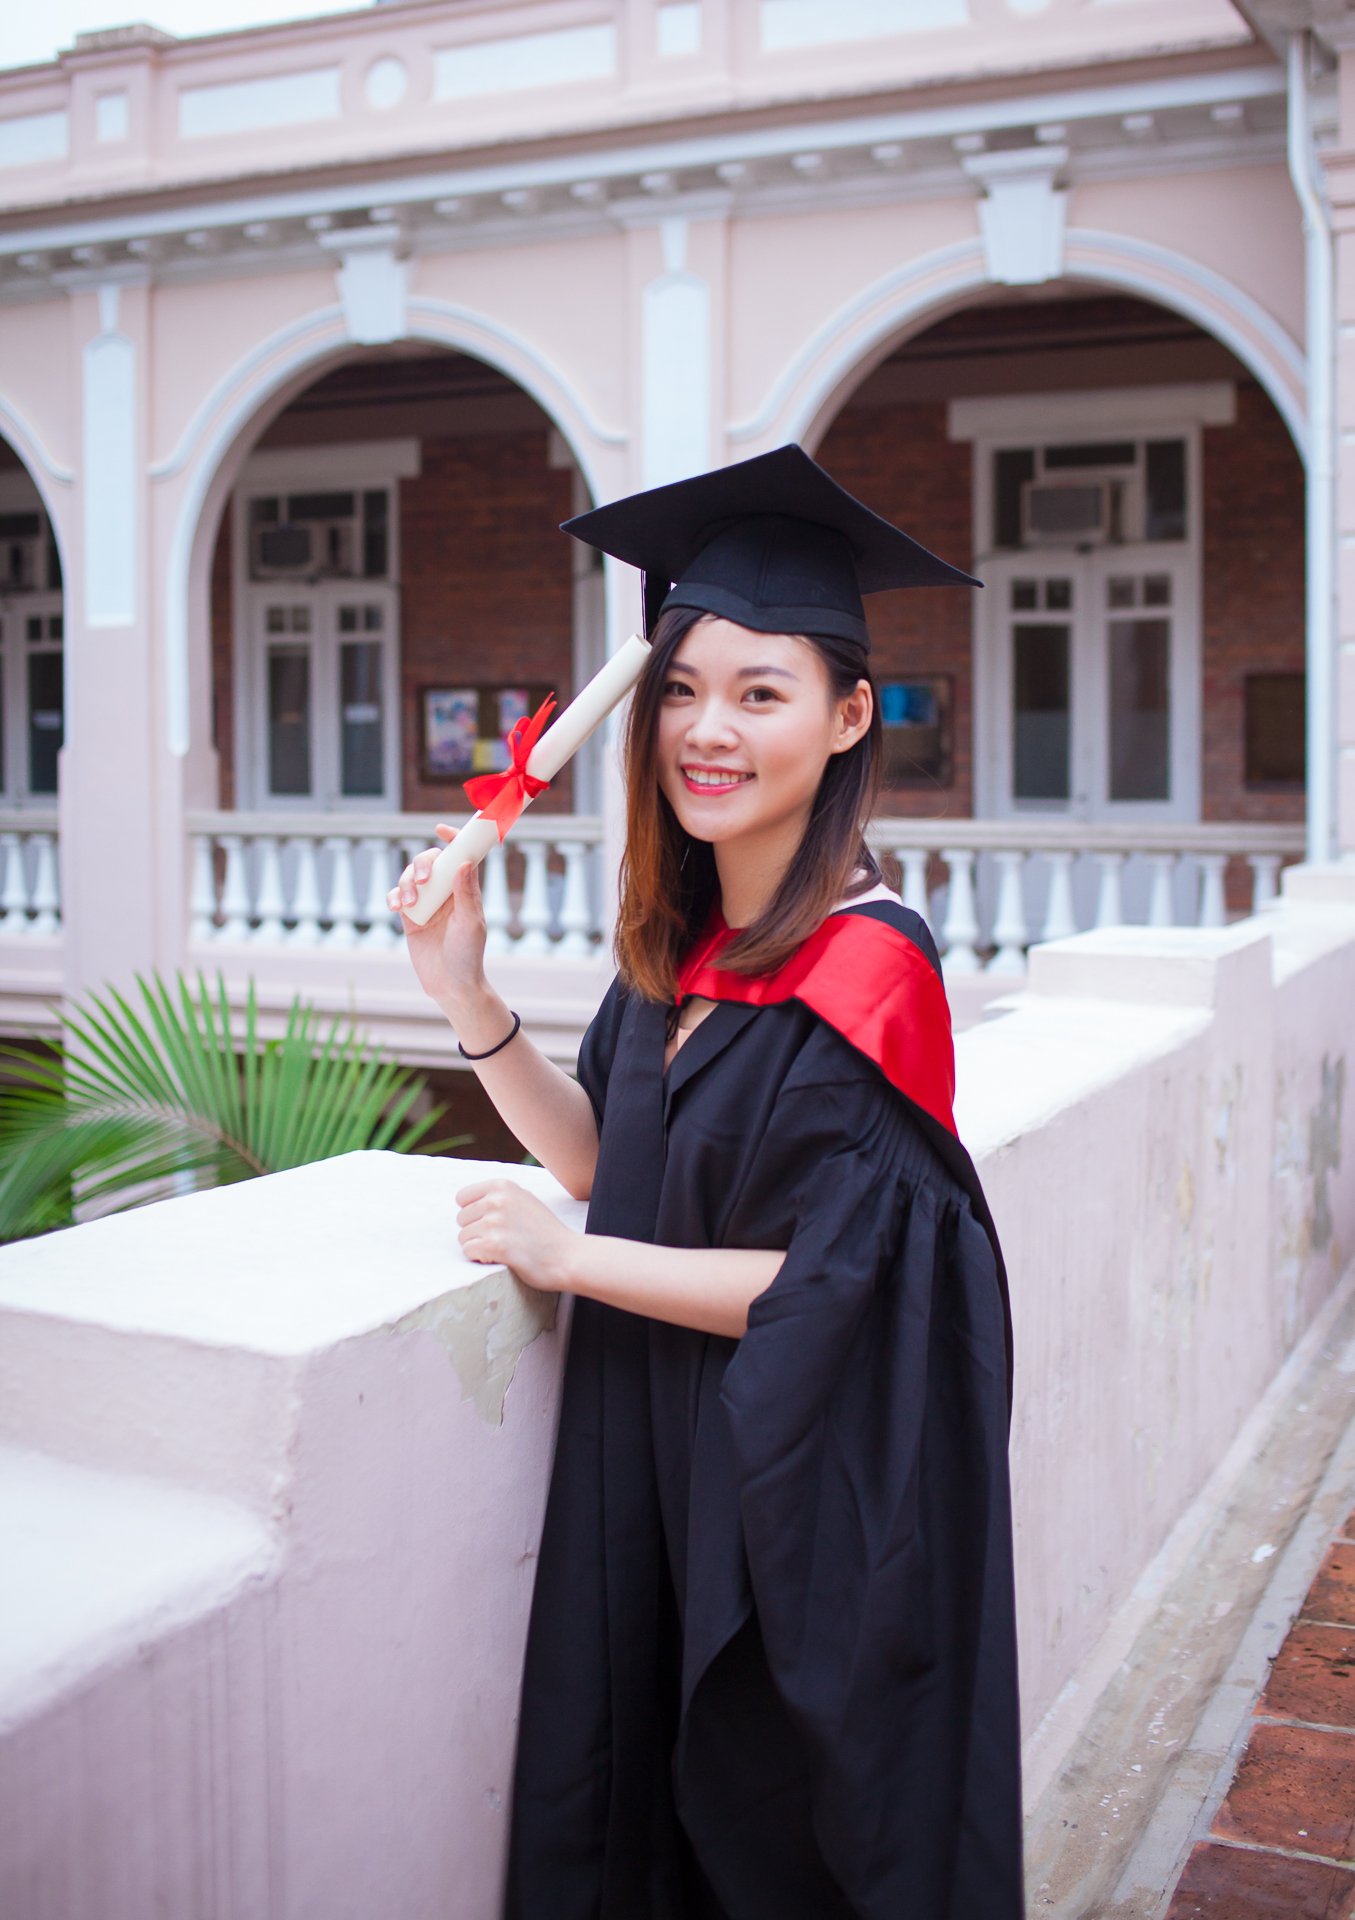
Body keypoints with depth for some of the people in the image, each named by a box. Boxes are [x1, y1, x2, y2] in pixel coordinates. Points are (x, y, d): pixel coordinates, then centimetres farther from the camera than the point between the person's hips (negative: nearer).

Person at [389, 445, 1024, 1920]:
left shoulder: (866, 967, -22)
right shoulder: (685, 937, 1)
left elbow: (823, 1290, -23)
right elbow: (615, 1162, 8)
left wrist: (561, 1255, -14)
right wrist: (467, 999, -4)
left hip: (810, 1492, -7)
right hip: (660, 1464, 7)